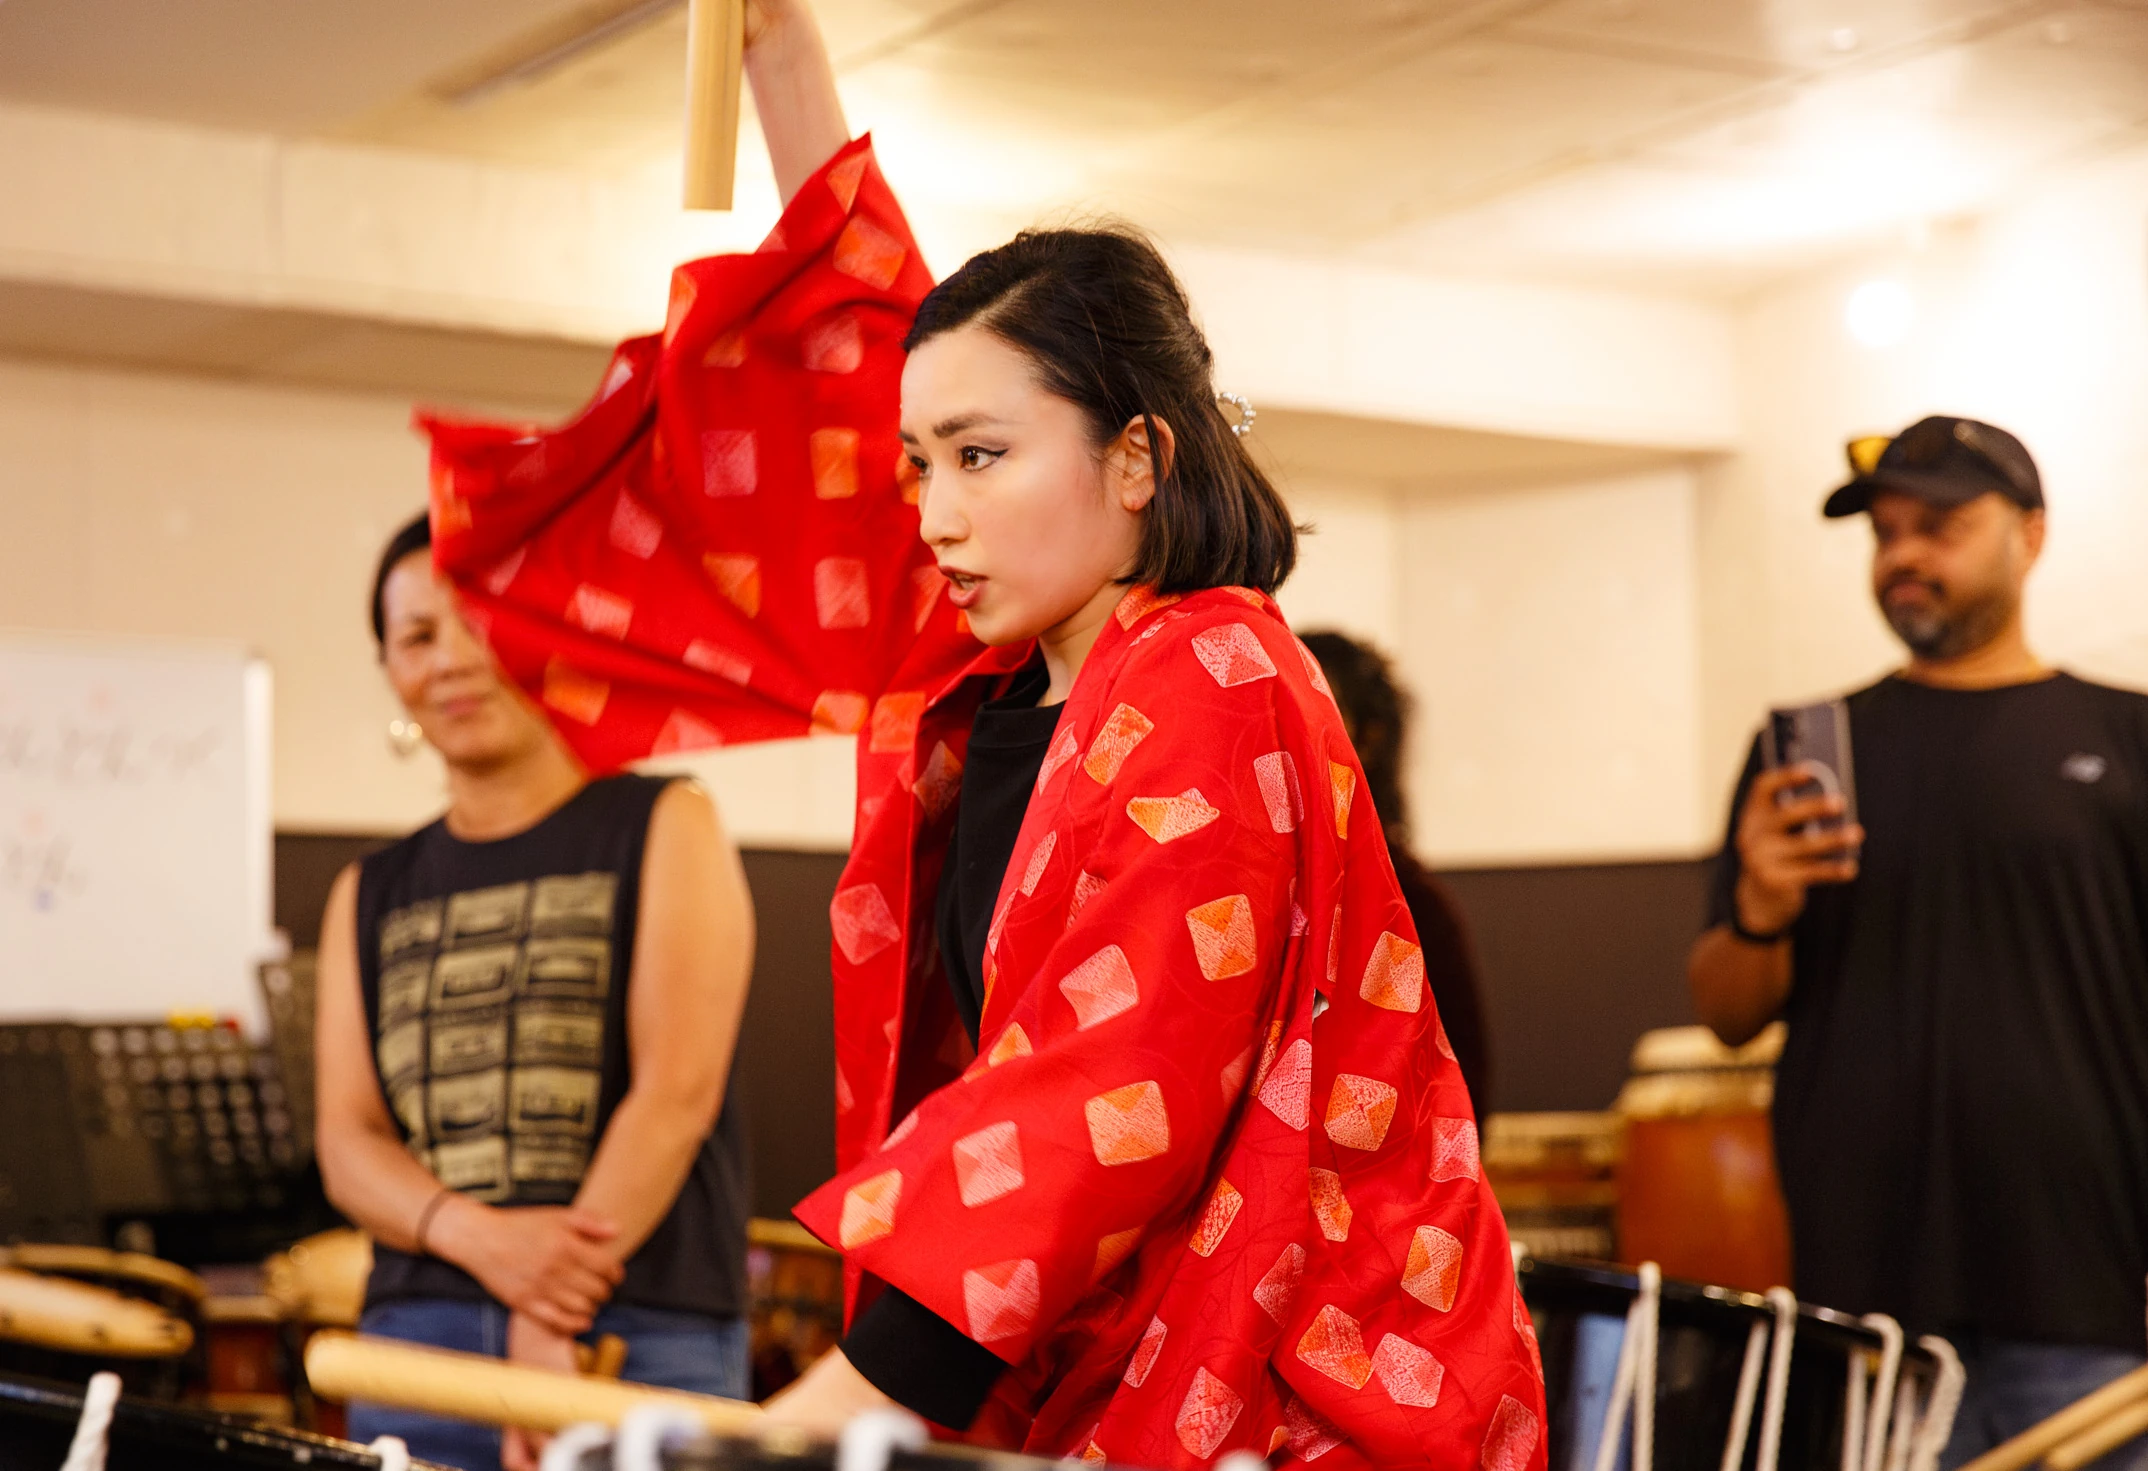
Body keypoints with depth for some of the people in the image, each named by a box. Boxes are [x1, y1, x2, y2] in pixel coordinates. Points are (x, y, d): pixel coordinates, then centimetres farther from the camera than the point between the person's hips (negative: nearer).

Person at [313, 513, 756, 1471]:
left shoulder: (665, 828, 5)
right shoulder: (370, 898, 17)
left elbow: (677, 1090, -6)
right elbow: (348, 1141, 7)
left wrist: (553, 1322, -14)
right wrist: (479, 1237, -15)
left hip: (640, 1344, -3)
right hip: (414, 1346, 3)